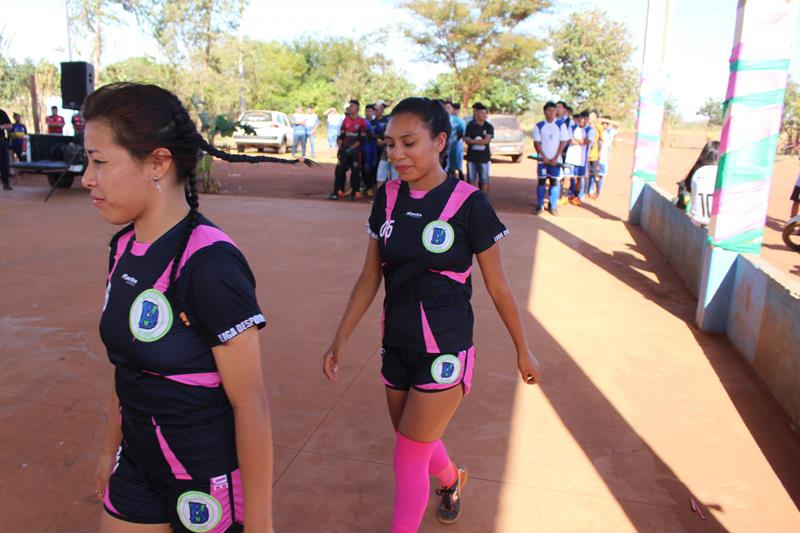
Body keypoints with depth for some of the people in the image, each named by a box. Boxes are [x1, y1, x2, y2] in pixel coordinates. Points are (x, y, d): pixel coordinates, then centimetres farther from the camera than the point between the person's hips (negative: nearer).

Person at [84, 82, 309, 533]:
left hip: (208, 479, -6)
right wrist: (111, 448, 18)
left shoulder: (210, 263, -26)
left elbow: (250, 404, -22)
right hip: (138, 464, 7)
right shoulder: (124, 248, -3)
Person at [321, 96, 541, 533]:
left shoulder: (468, 204, -15)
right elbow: (370, 276, 6)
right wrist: (341, 338, 5)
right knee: (418, 445, 22)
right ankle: (452, 478, 56)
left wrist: (523, 350, 3)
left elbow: (498, 287, -6)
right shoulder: (387, 198, -1)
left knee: (408, 460, 1)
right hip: (396, 348, 5)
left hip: (444, 354, -5)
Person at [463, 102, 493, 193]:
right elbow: (467, 140, -4)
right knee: (472, 179, 8)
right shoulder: (470, 125, 1)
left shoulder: (489, 127, 0)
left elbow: (487, 140, -12)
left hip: (484, 157, -1)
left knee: (484, 180, 4)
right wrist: (481, 141, -12)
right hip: (472, 157, 1)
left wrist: (473, 141, -11)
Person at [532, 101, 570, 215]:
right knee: (541, 181, 3)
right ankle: (540, 205, 10)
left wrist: (556, 158, -10)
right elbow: (536, 143, -2)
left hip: (556, 160, 0)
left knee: (555, 182, 0)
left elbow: (563, 142, -2)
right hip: (542, 159, 0)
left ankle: (553, 206, 7)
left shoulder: (561, 125, 1)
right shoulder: (539, 126, 2)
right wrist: (544, 157, -11)